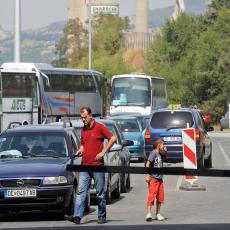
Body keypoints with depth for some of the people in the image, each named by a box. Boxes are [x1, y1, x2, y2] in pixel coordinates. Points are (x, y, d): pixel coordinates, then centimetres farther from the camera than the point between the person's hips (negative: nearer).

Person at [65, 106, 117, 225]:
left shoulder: (99, 127, -5)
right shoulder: (83, 129, 14)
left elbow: (113, 138, -8)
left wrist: (103, 152, -11)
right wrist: (80, 150, 6)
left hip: (97, 165, -6)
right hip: (85, 165, 6)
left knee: (100, 193, 3)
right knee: (81, 191, -5)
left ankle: (102, 216, 12)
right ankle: (77, 216, -13)